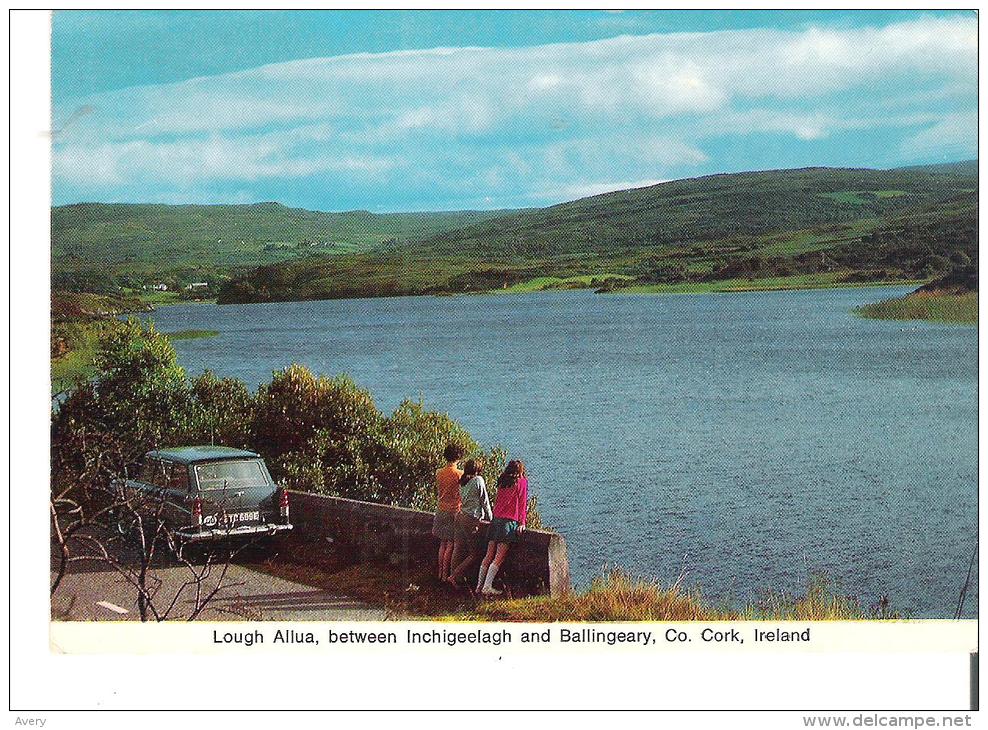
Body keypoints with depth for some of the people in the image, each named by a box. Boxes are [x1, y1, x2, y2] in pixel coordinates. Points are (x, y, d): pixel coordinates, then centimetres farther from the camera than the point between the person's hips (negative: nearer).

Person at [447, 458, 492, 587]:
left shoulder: (463, 482, 13)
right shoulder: (478, 480, -6)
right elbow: (485, 501, -3)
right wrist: (490, 518, 10)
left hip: (459, 517, 7)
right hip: (471, 519, -7)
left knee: (458, 550, 10)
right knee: (474, 554, 0)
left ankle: (453, 576, 11)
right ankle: (454, 576, -7)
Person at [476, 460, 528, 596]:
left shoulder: (502, 482, 16)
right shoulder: (522, 481, 2)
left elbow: (497, 502, 16)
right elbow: (523, 503, -2)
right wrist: (522, 523, -4)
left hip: (496, 519, 6)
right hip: (509, 522, -6)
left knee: (489, 556, 10)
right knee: (499, 558, -6)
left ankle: (479, 585, 12)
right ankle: (487, 587, -11)